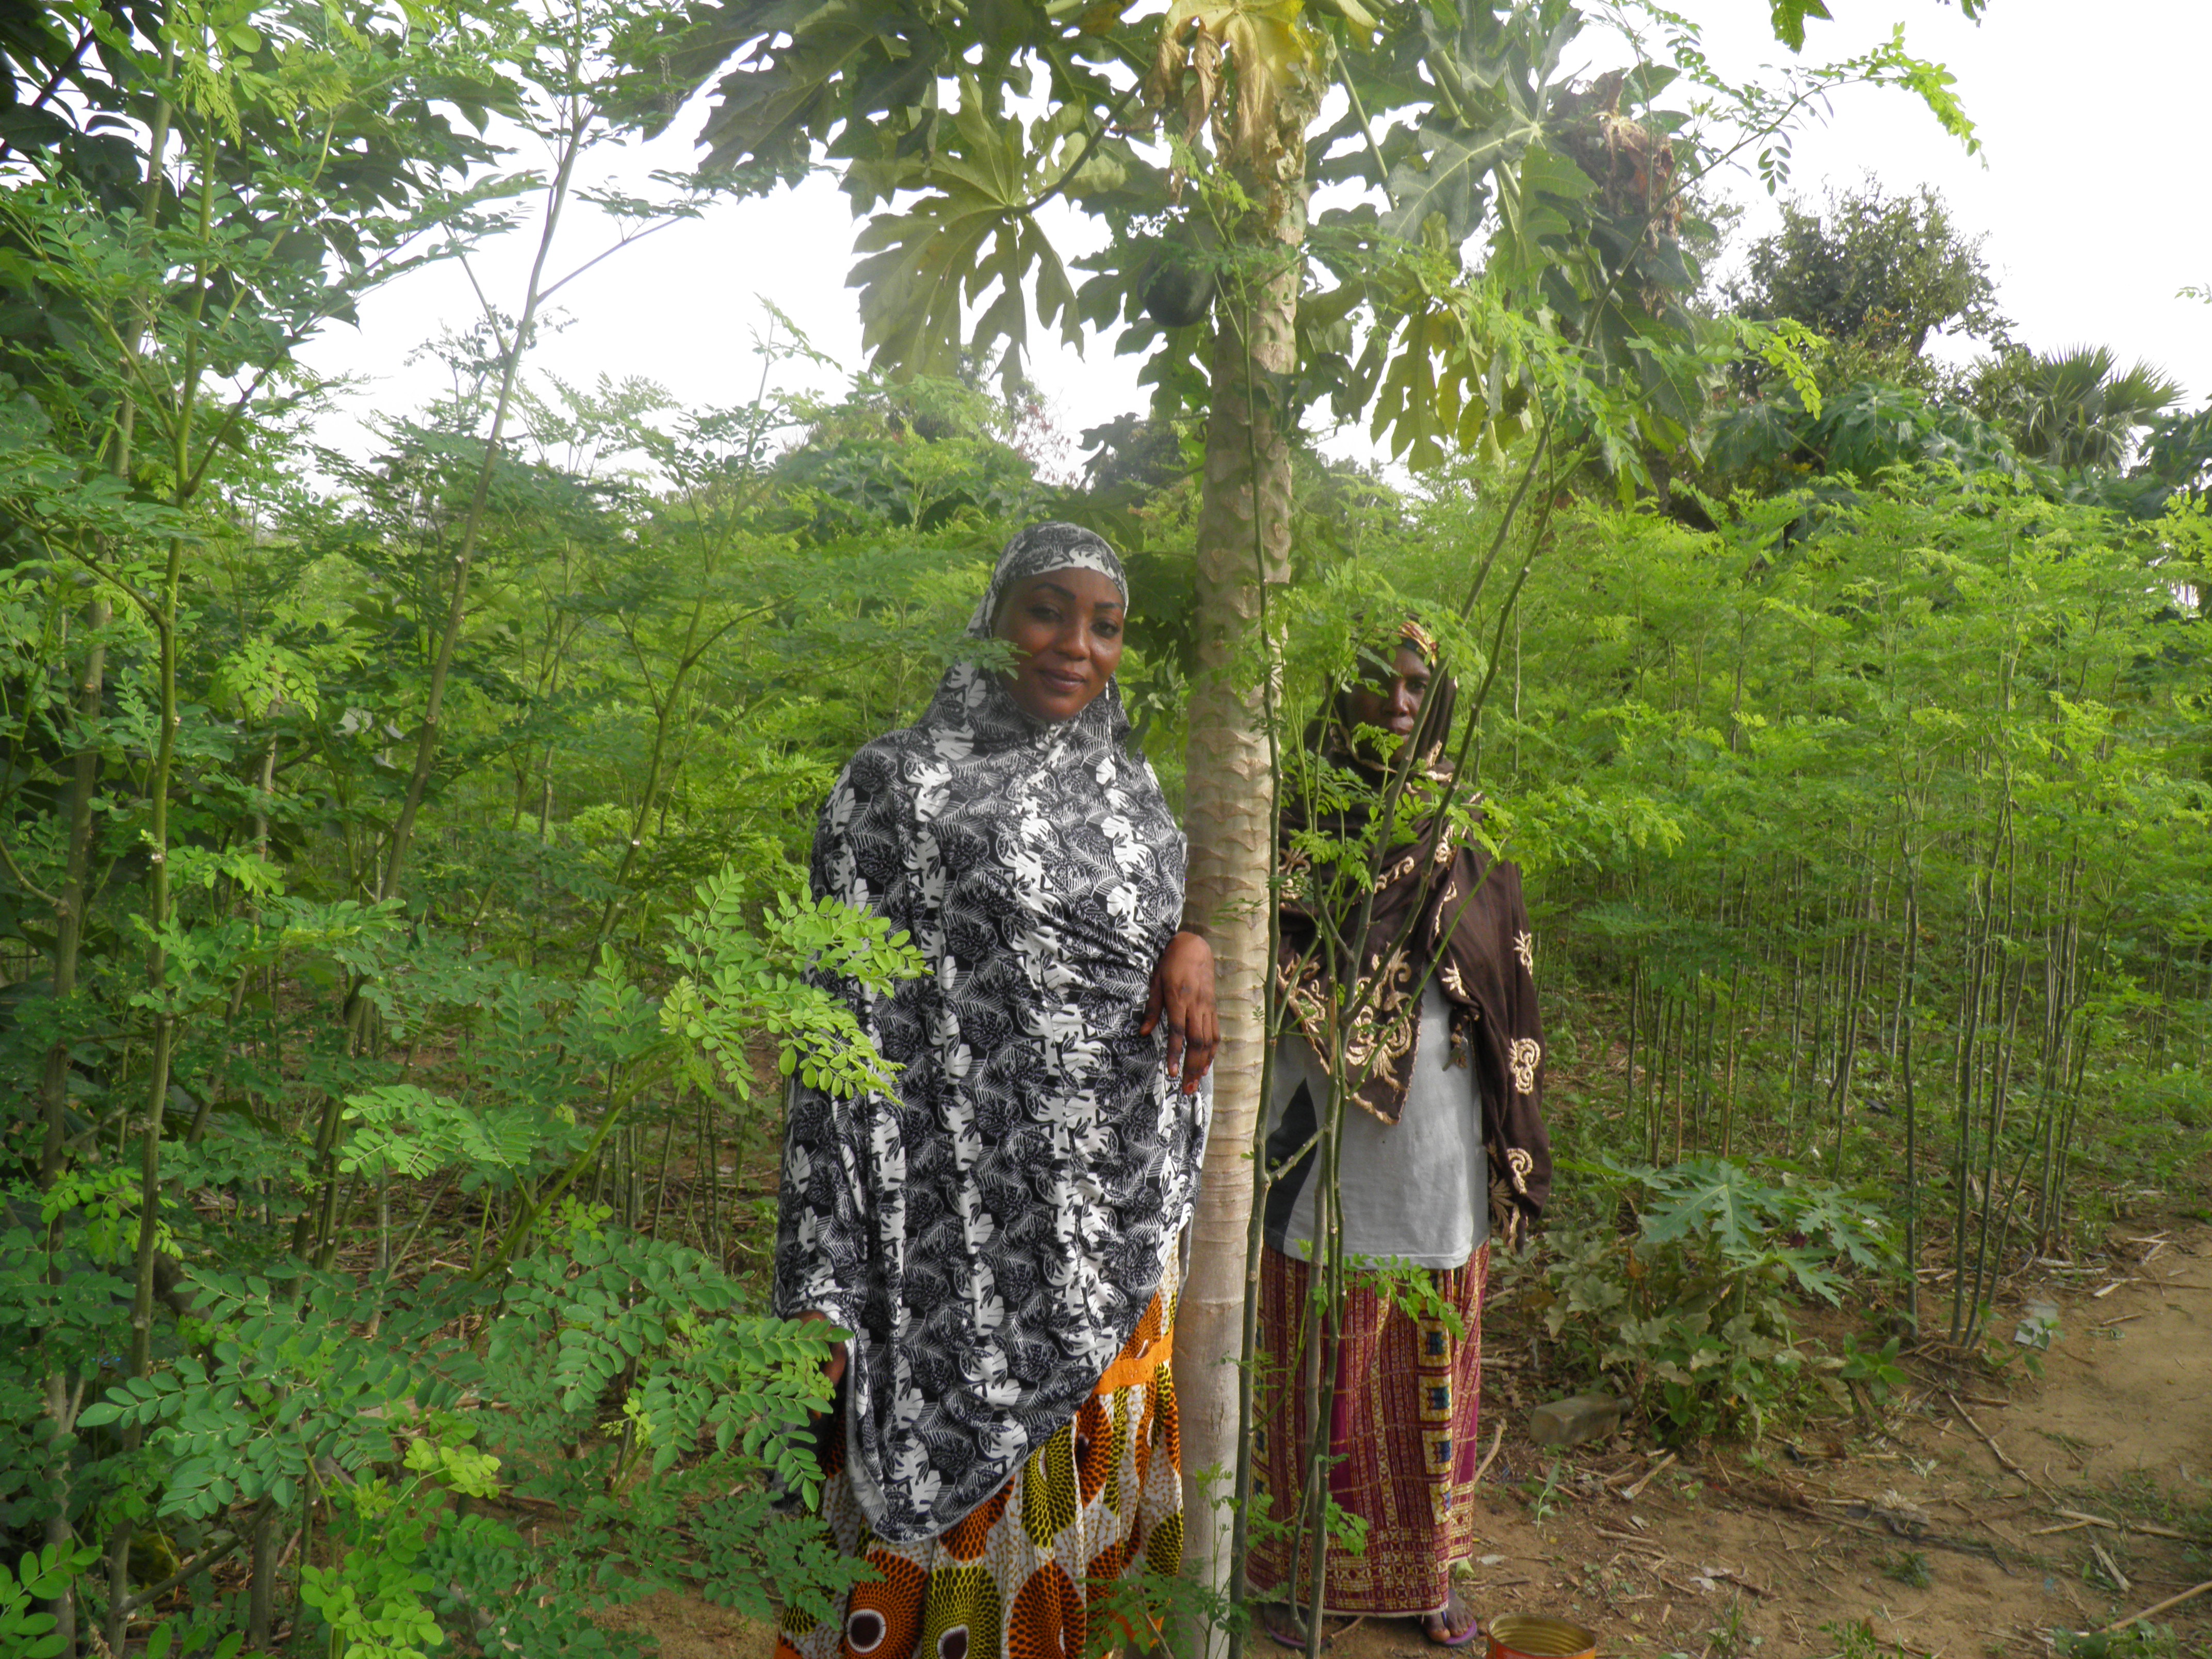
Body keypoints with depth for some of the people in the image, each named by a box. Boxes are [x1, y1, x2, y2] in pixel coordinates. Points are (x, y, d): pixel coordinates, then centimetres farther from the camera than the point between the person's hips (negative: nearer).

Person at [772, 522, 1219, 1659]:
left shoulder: (1132, 785, 10)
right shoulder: (900, 783, -5)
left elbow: (1187, 888, 28)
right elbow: (847, 1022, -9)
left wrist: (1194, 944, 0)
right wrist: (822, 1291, -14)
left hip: (1123, 1224, 5)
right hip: (969, 1227, -5)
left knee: (1070, 1497, 15)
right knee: (958, 1513, 2)